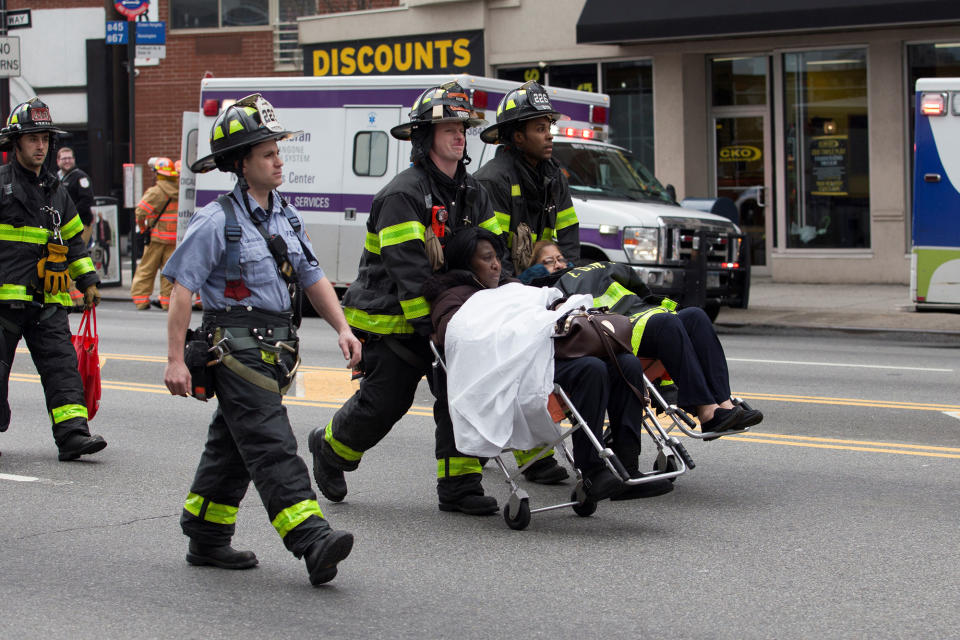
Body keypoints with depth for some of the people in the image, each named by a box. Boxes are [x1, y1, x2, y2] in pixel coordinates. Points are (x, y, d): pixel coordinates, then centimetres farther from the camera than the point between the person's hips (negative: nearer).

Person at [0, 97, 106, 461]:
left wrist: (88, 280, 21)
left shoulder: (56, 192, 18)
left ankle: (72, 433, -12)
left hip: (48, 302, 4)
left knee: (62, 365, -7)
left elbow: (73, 239, 27)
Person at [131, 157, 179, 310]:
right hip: (175, 238, 4)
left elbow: (140, 212, -15)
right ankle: (167, 301, 8)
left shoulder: (155, 192, -14)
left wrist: (143, 229, 0)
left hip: (157, 236, -4)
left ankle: (141, 299, 9)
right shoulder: (179, 191, 2)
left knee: (146, 268, 6)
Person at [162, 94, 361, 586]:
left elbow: (312, 278, 18)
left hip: (275, 349, 8)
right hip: (236, 350, -8)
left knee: (232, 446, 15)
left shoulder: (285, 216, 13)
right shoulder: (217, 221, -11)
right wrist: (175, 359, -15)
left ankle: (207, 540, 25)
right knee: (273, 448, -14)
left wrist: (342, 327, 5)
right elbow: (182, 290, -11)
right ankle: (313, 543, -23)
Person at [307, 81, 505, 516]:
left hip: (445, 313, 7)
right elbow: (408, 269, -24)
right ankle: (329, 447, 26)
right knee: (383, 402, -3)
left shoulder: (469, 193, 9)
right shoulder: (403, 194, -18)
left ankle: (458, 484, 0)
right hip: (388, 318, -7)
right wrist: (428, 328, -28)